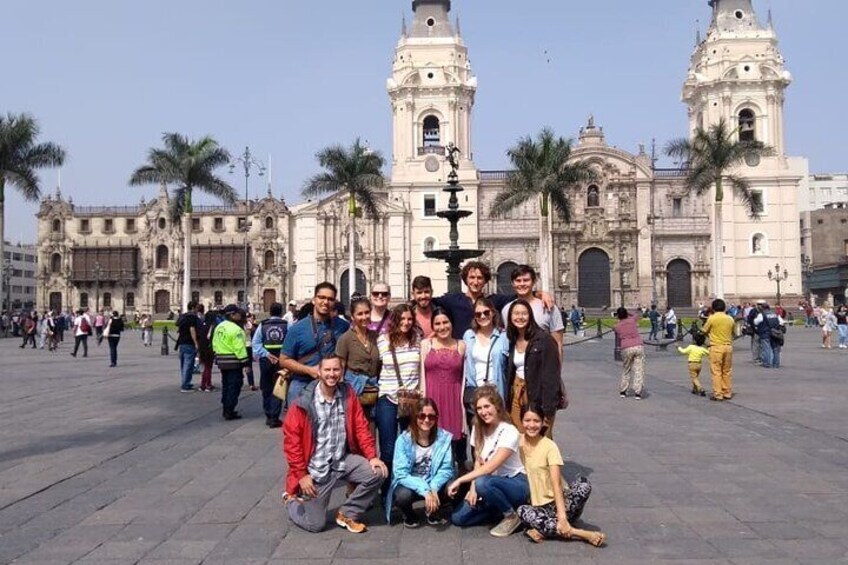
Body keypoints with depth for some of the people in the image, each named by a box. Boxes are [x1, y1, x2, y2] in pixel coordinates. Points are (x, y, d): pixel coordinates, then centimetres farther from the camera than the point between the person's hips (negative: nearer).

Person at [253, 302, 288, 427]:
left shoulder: (262, 325, 1)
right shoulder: (286, 325, -2)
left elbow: (256, 343, -9)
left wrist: (267, 354, -12)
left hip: (266, 361, 2)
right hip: (281, 360, -2)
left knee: (266, 389, 15)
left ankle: (268, 416, 23)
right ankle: (274, 418, -1)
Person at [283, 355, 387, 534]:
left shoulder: (348, 395, -2)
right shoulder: (304, 402, -15)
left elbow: (361, 428, 2)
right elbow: (291, 439, -12)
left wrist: (372, 456, -7)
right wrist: (301, 475, -13)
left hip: (343, 460, 4)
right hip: (315, 467, -4)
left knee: (377, 473, -17)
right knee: (315, 524, -1)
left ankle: (347, 514, 6)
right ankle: (291, 499, 34)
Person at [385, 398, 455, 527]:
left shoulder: (444, 437, -11)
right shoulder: (404, 440, -17)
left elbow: (446, 468, -14)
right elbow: (401, 474, -22)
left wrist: (433, 488, -33)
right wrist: (425, 490, -36)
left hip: (433, 484, 2)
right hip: (410, 485, -2)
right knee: (403, 495, -35)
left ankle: (433, 512, 6)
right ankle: (410, 516, 3)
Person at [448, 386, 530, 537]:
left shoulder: (509, 432, -21)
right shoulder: (478, 429, 0)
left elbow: (490, 467, -27)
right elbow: (478, 463, 2)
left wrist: (460, 480, -28)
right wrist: (473, 488, -15)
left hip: (516, 484, -6)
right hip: (493, 483, 6)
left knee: (483, 483, -37)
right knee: (457, 517, -10)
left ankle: (511, 516, -12)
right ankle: (502, 508, 8)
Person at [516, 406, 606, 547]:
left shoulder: (549, 446, -9)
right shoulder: (517, 443, 2)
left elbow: (556, 484, -17)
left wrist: (562, 516, -29)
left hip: (558, 502, -2)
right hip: (538, 506, 2)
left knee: (583, 483, -30)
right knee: (522, 511, -33)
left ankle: (543, 530, -29)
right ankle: (576, 533, -30)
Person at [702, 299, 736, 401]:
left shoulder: (712, 318, -9)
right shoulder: (730, 319, 3)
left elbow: (704, 331, 2)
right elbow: (733, 333, 12)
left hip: (716, 347, -4)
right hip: (728, 346, 4)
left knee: (716, 371, 0)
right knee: (727, 371, 13)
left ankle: (718, 394, -1)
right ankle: (727, 393, 17)